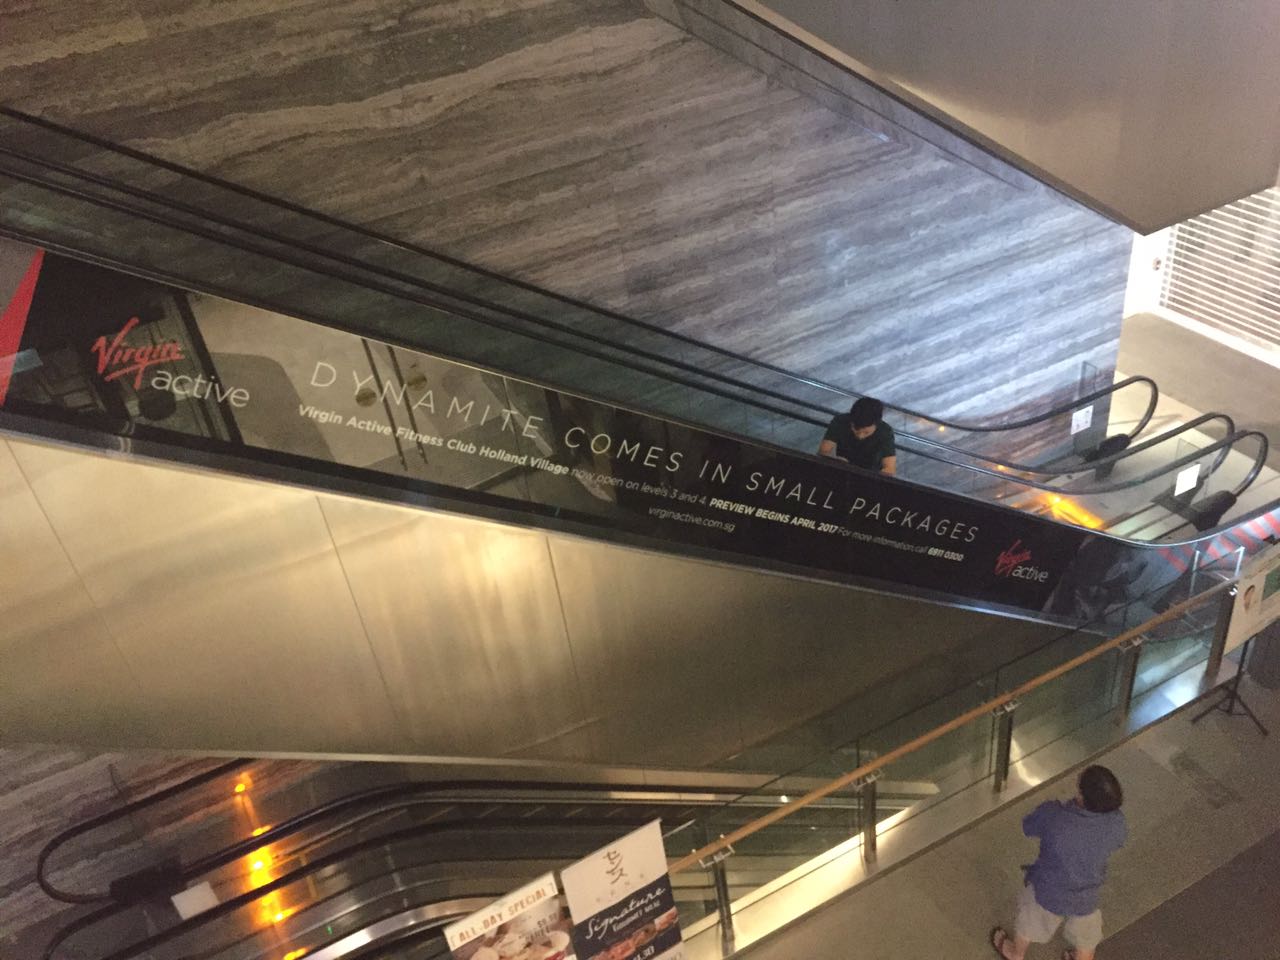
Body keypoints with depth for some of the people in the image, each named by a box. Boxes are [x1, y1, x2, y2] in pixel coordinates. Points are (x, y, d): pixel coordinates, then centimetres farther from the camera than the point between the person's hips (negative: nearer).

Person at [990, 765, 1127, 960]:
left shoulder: (1052, 815, -37)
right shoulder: (1116, 823, -29)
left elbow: (1028, 827, -14)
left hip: (1047, 891, -1)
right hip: (1086, 898, 1)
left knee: (1029, 922, 31)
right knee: (1085, 940, 32)